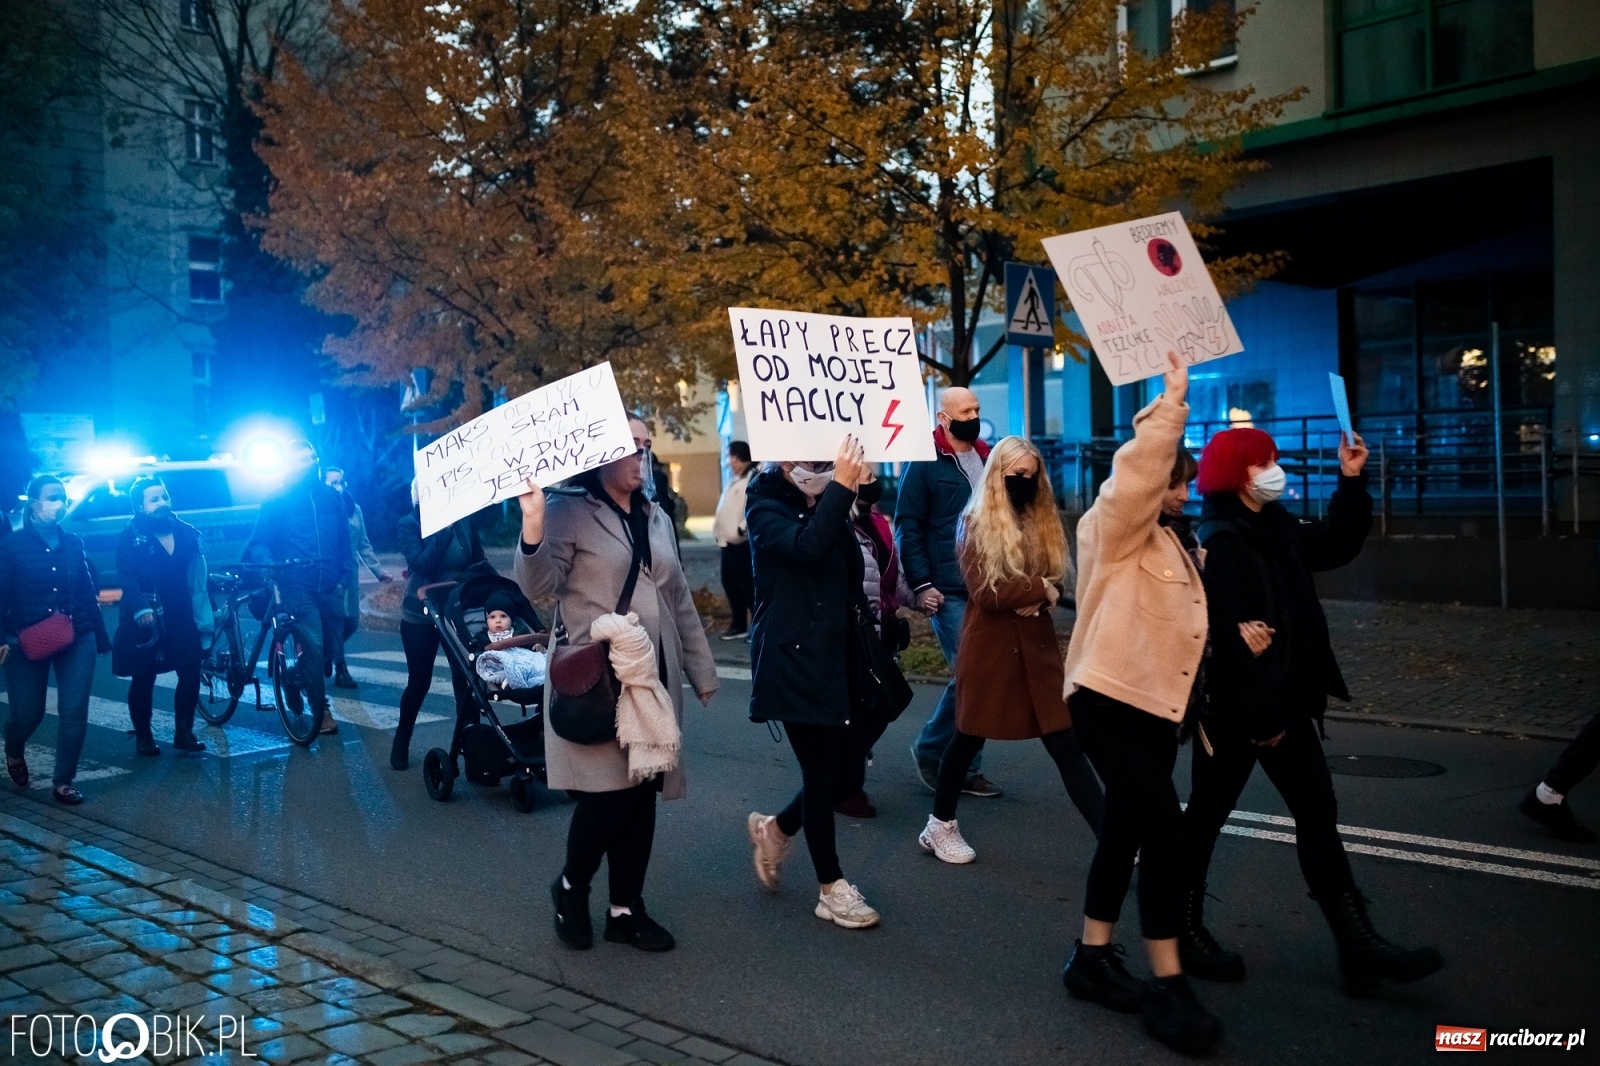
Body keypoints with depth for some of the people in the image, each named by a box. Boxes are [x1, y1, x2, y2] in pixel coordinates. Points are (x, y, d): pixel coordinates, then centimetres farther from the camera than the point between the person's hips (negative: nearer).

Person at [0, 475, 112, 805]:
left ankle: (64, 783, 7)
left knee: (74, 712, -5)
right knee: (27, 713, 4)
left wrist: (101, 637, 12)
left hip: (77, 639, 3)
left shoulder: (73, 543, 7)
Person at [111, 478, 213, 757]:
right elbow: (126, 577, -14)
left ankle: (184, 734, 9)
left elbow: (198, 578, 9)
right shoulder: (130, 536, -4)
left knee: (191, 672, -4)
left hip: (181, 618, 3)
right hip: (145, 619, -3)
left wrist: (203, 617, 5)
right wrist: (141, 609, -28)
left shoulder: (186, 533, 8)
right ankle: (143, 736, 21)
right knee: (143, 679, 6)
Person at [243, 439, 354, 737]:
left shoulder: (331, 497, 13)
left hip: (330, 586, 4)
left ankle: (300, 678, 34)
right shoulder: (276, 501, 4)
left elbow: (345, 541, 16)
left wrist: (345, 578, 7)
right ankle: (321, 710, -8)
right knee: (312, 646, -16)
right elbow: (258, 544, 0)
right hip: (298, 585, -4)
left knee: (330, 646, 8)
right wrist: (270, 566, -20)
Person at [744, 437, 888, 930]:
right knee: (823, 773, -2)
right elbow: (806, 546, -30)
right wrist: (841, 486, -30)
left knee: (848, 770, 8)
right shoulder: (767, 510, -7)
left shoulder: (829, 510, 13)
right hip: (794, 661, -7)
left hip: (836, 658, 7)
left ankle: (775, 829, 34)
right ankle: (832, 889, 14)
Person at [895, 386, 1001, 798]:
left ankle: (964, 767, 18)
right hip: (948, 592, -6)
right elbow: (907, 528, -7)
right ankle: (930, 749, 10)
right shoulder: (925, 464, -5)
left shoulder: (986, 459, 13)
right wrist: (921, 584, -14)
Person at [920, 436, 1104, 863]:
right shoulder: (977, 524, -7)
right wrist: (1039, 588, -11)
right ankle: (940, 826, 29)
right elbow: (985, 592, -15)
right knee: (969, 739, 10)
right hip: (990, 648, -4)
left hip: (1037, 646, 4)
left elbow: (1055, 581, 7)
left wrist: (1038, 599, -14)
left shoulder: (1042, 520, 10)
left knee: (1067, 744, 0)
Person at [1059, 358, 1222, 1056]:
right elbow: (1139, 469, -29)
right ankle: (1168, 987, -7)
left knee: (1126, 831, 13)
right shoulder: (1112, 527, -10)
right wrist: (1171, 400, -26)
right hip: (1109, 700, -10)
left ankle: (1092, 959, 24)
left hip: (1153, 705, 10)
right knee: (1163, 829, -14)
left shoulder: (1166, 541, 17)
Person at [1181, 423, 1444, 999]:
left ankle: (1360, 946, 12)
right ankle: (1183, 929, 24)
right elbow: (1220, 635, -23)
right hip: (1234, 710, -9)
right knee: (1207, 815, 7)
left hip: (1284, 700, 9)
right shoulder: (1217, 541, -19)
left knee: (1318, 814, 8)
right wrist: (1257, 715, -21)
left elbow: (1335, 546, 24)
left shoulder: (1276, 526, 8)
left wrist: (1352, 480, 14)